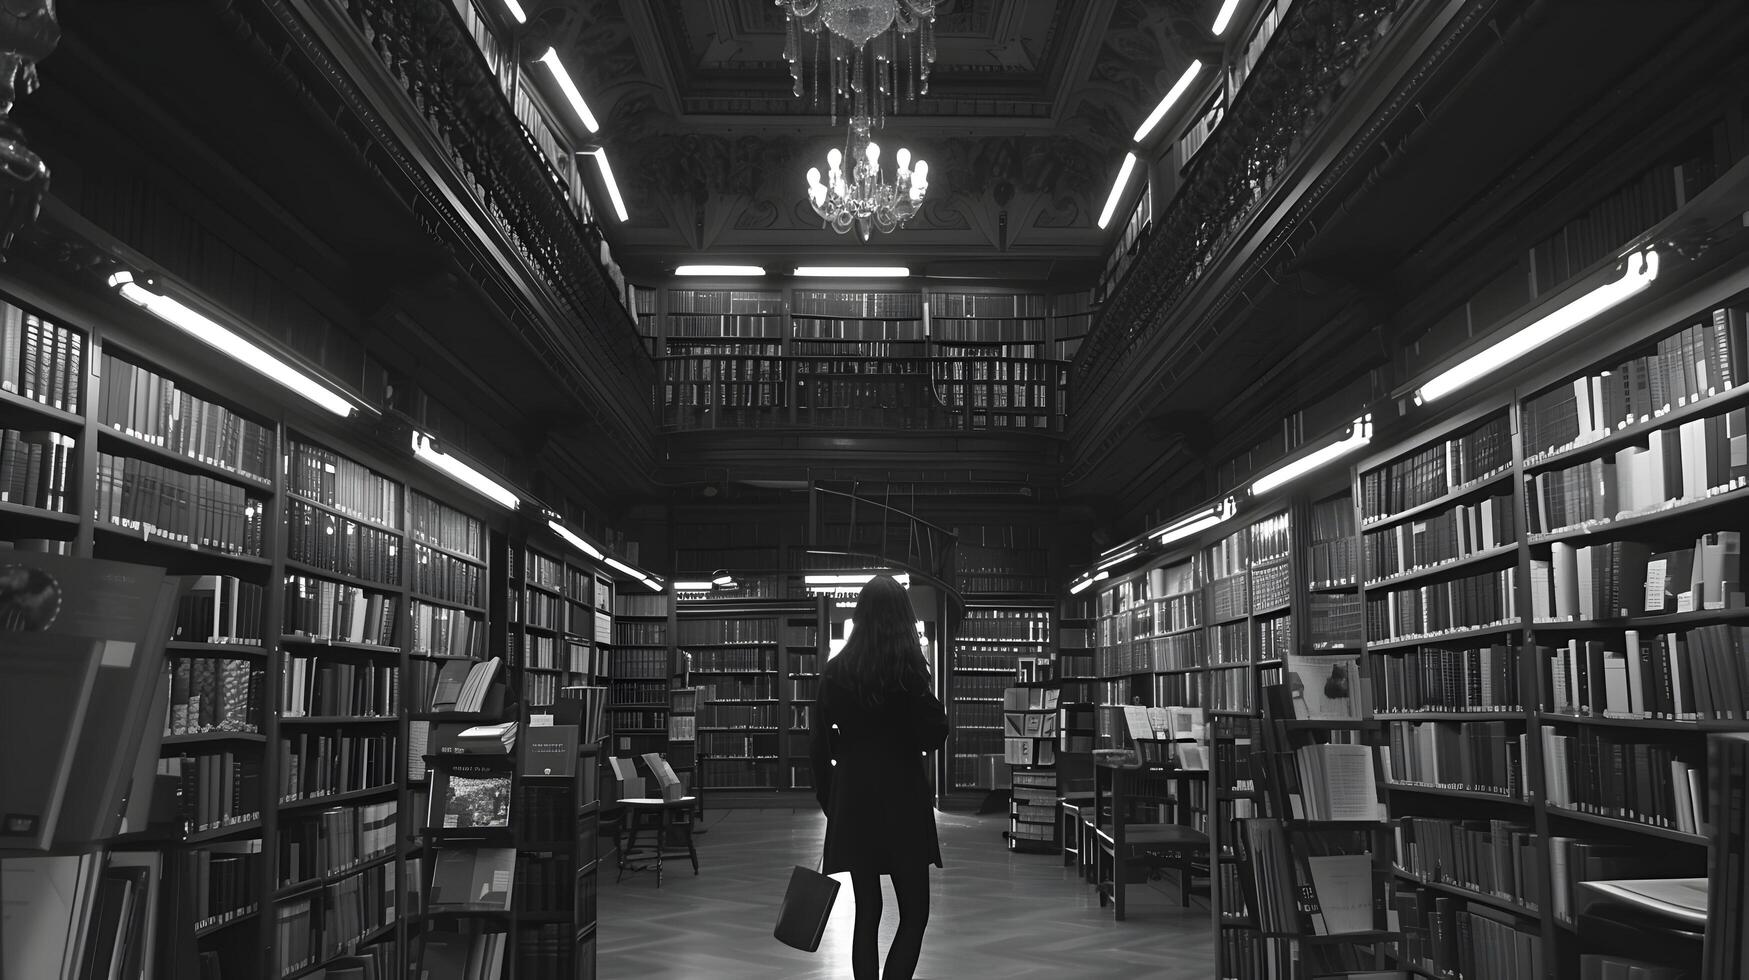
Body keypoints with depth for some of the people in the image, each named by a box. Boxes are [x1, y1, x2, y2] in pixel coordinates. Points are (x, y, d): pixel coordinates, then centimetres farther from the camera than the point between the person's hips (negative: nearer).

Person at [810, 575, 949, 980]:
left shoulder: (835, 671, 3)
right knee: (914, 913, 5)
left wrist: (829, 803, 13)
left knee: (867, 912, 11)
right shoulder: (907, 669, -9)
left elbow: (820, 747, 6)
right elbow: (934, 735, -9)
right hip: (901, 801, -4)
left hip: (851, 802, 4)